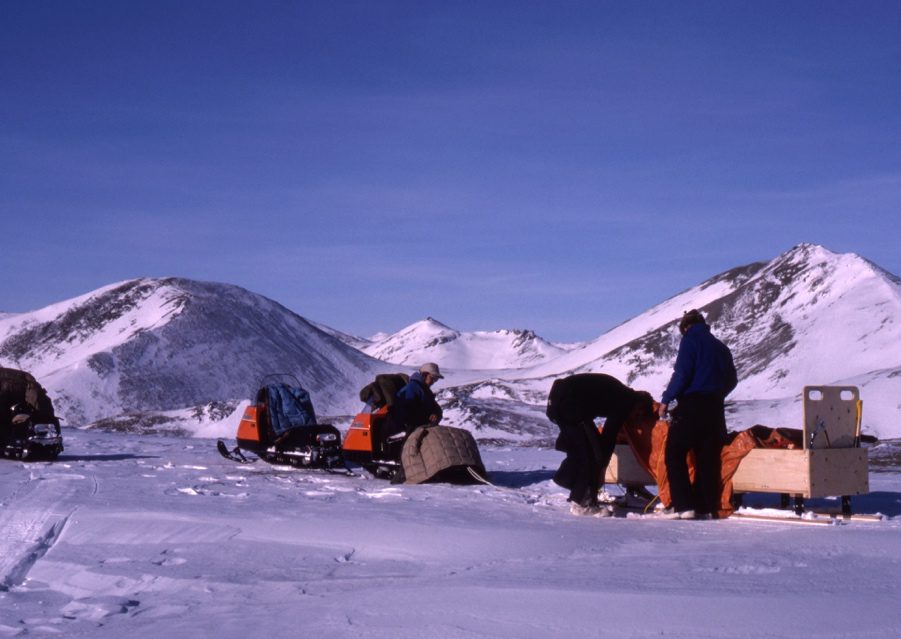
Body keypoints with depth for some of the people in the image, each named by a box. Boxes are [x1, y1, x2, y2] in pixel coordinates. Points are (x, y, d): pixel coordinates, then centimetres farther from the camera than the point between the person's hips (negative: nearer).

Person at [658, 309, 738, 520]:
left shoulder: (691, 339, -1)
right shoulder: (720, 346, 19)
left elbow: (682, 373, -12)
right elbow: (732, 379, 18)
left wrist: (666, 399, -6)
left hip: (691, 405, -7)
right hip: (715, 407, 7)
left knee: (674, 453, -1)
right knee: (708, 457, 9)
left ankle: (683, 505, -9)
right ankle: (706, 506, 6)